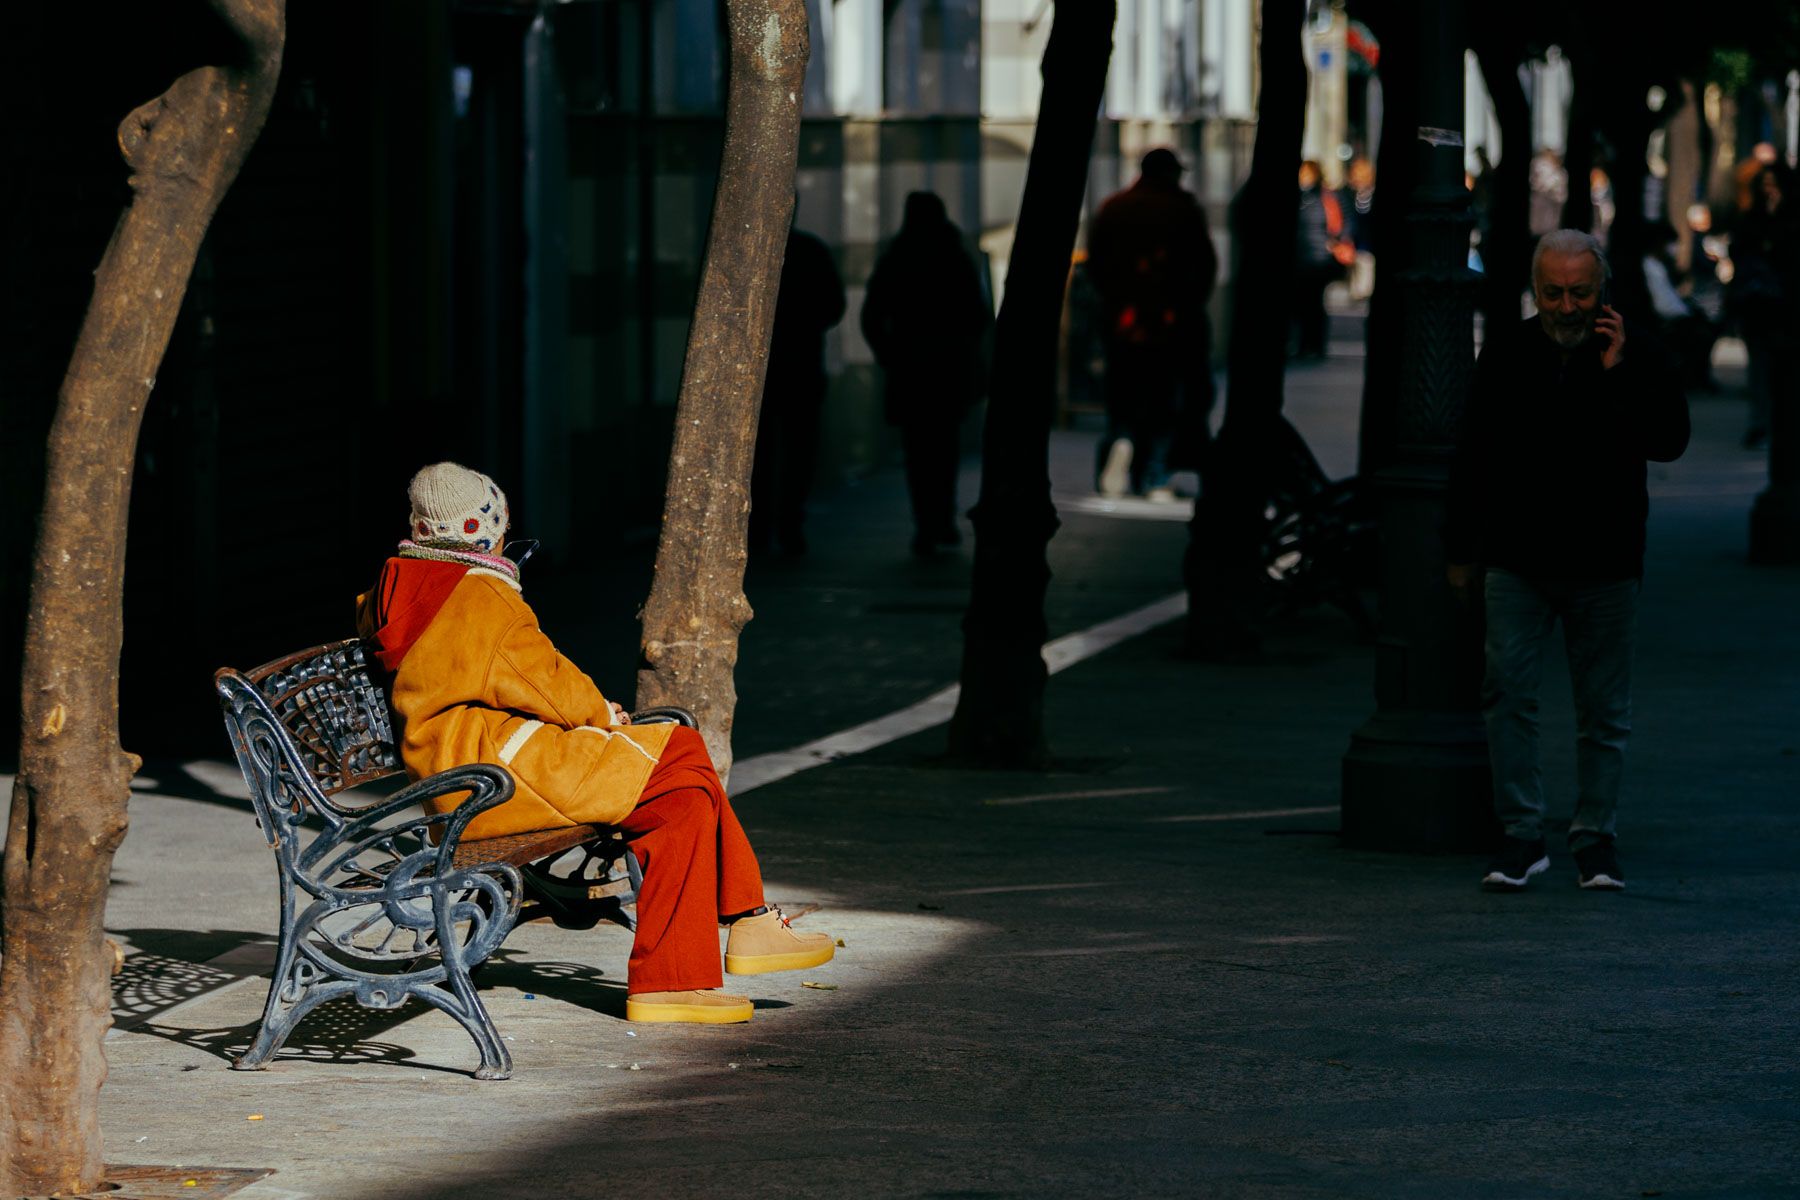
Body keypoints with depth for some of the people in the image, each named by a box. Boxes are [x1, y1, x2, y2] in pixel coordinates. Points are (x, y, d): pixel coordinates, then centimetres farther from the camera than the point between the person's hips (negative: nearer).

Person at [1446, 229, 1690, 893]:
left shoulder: (1635, 357, -1)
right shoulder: (1506, 354, 4)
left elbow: (1670, 440, -12)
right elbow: (1473, 457, 10)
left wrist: (1617, 375, -20)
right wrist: (1463, 550, 11)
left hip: (1603, 565, -1)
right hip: (1517, 562, 1)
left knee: (1604, 710, 5)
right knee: (1506, 691, -9)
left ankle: (1595, 834, 16)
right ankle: (1522, 834, -3)